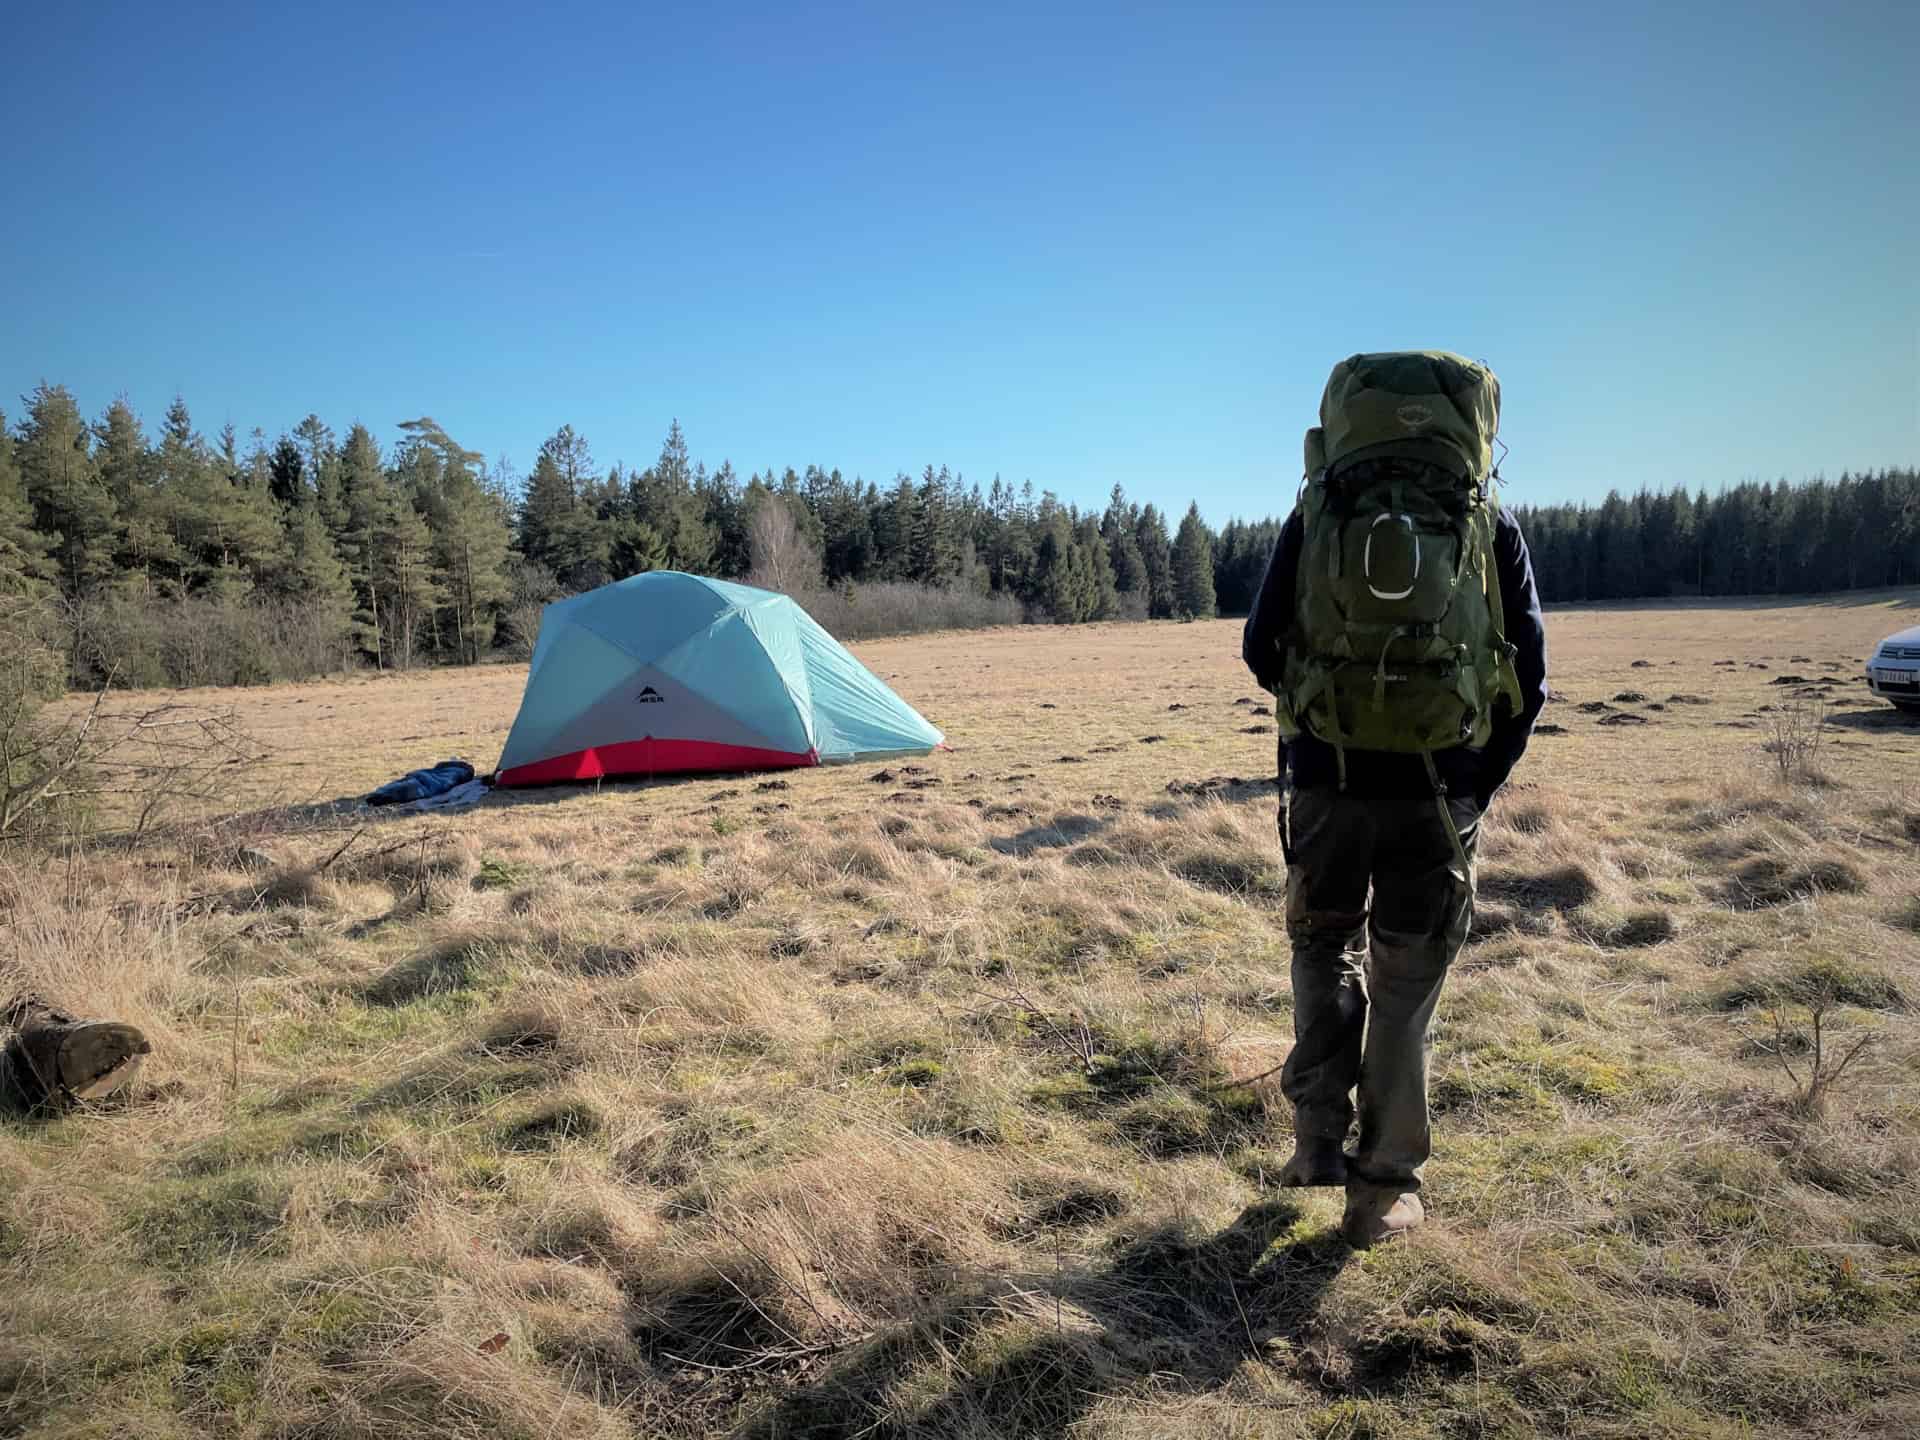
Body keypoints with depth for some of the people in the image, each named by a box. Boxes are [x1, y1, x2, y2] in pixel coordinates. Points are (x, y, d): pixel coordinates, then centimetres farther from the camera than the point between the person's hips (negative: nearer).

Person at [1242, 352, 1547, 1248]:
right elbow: (1529, 677, 2)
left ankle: (1320, 1141, 21)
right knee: (1404, 981, 11)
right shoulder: (1491, 525, 2)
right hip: (1436, 786, 0)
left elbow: (1260, 650, 4)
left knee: (1323, 948, 22)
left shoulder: (1316, 516, 2)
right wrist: (1480, 784, 12)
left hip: (1323, 778, 1)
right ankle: (1386, 1181, 18)